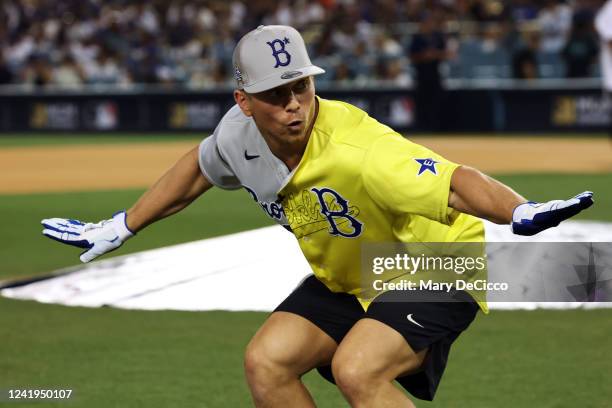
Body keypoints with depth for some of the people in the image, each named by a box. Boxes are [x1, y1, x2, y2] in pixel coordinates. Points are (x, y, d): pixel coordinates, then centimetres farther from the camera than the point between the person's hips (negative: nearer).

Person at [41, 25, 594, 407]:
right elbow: (199, 168, 12)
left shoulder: (356, 151, -35)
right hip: (344, 281, 8)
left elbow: (457, 182, -46)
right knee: (266, 363, -5)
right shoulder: (241, 134, -13)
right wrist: (120, 229, 19)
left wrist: (522, 213, -66)